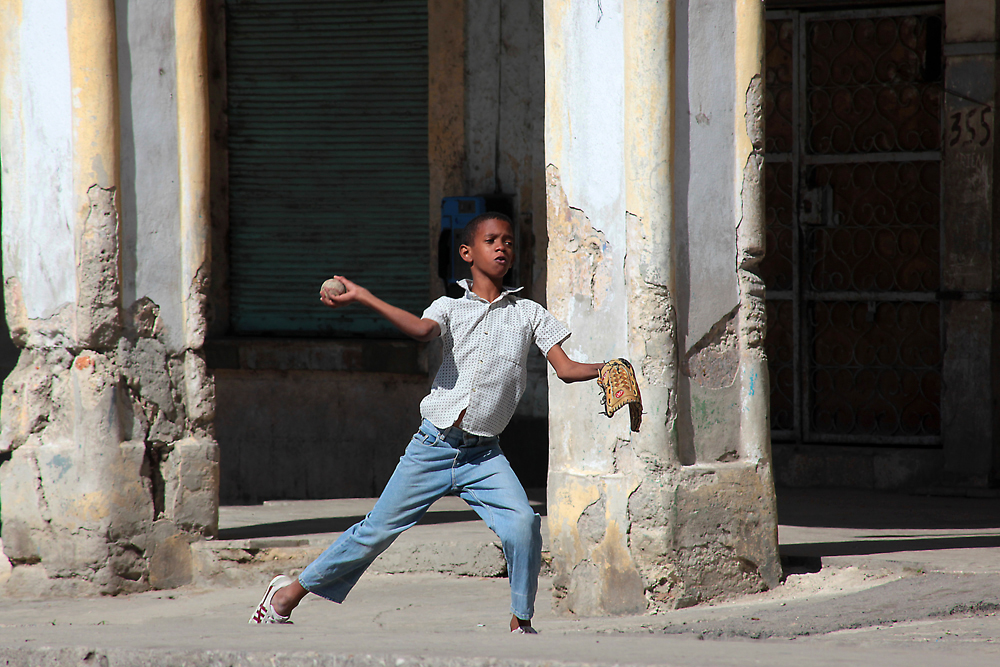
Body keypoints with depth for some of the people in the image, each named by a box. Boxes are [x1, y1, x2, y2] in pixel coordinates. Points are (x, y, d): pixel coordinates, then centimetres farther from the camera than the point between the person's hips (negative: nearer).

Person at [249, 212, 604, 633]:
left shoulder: (529, 314, 8)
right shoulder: (451, 307, 5)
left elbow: (566, 369, 2)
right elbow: (422, 330, -18)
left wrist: (605, 370, -18)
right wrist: (361, 297, -29)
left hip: (484, 456, 1)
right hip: (433, 447, -1)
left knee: (523, 524, -22)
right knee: (378, 530, 4)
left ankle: (521, 621, -4)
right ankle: (293, 590, 20)